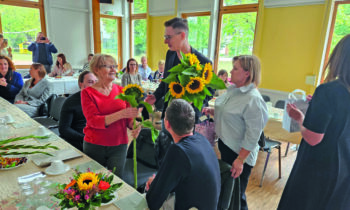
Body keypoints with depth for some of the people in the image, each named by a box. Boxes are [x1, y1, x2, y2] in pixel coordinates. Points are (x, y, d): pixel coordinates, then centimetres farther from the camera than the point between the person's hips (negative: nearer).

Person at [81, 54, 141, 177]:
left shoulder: (121, 91, 2)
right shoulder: (87, 93, -4)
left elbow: (129, 117, 4)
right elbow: (93, 121, -16)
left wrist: (134, 125, -20)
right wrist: (121, 114, -28)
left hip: (118, 146, 1)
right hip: (94, 146, -1)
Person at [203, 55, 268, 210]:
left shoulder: (253, 100, -24)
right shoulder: (232, 89, 2)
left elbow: (253, 136, -23)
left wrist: (240, 160, -21)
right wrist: (212, 111, 1)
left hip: (239, 154, -8)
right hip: (225, 145, 8)